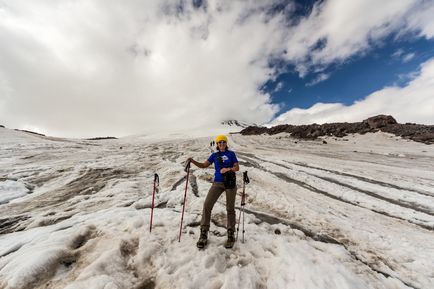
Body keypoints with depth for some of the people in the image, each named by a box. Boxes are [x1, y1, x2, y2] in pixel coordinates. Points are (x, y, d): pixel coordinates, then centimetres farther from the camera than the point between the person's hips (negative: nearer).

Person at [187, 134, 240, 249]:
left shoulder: (231, 154, 4)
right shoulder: (214, 155, 9)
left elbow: (237, 167, 0)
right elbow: (204, 165, 7)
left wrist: (228, 169, -19)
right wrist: (193, 161, -7)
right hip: (218, 183, 2)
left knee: (230, 208, 7)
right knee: (207, 205, -9)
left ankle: (231, 235, 24)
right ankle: (204, 234, 5)